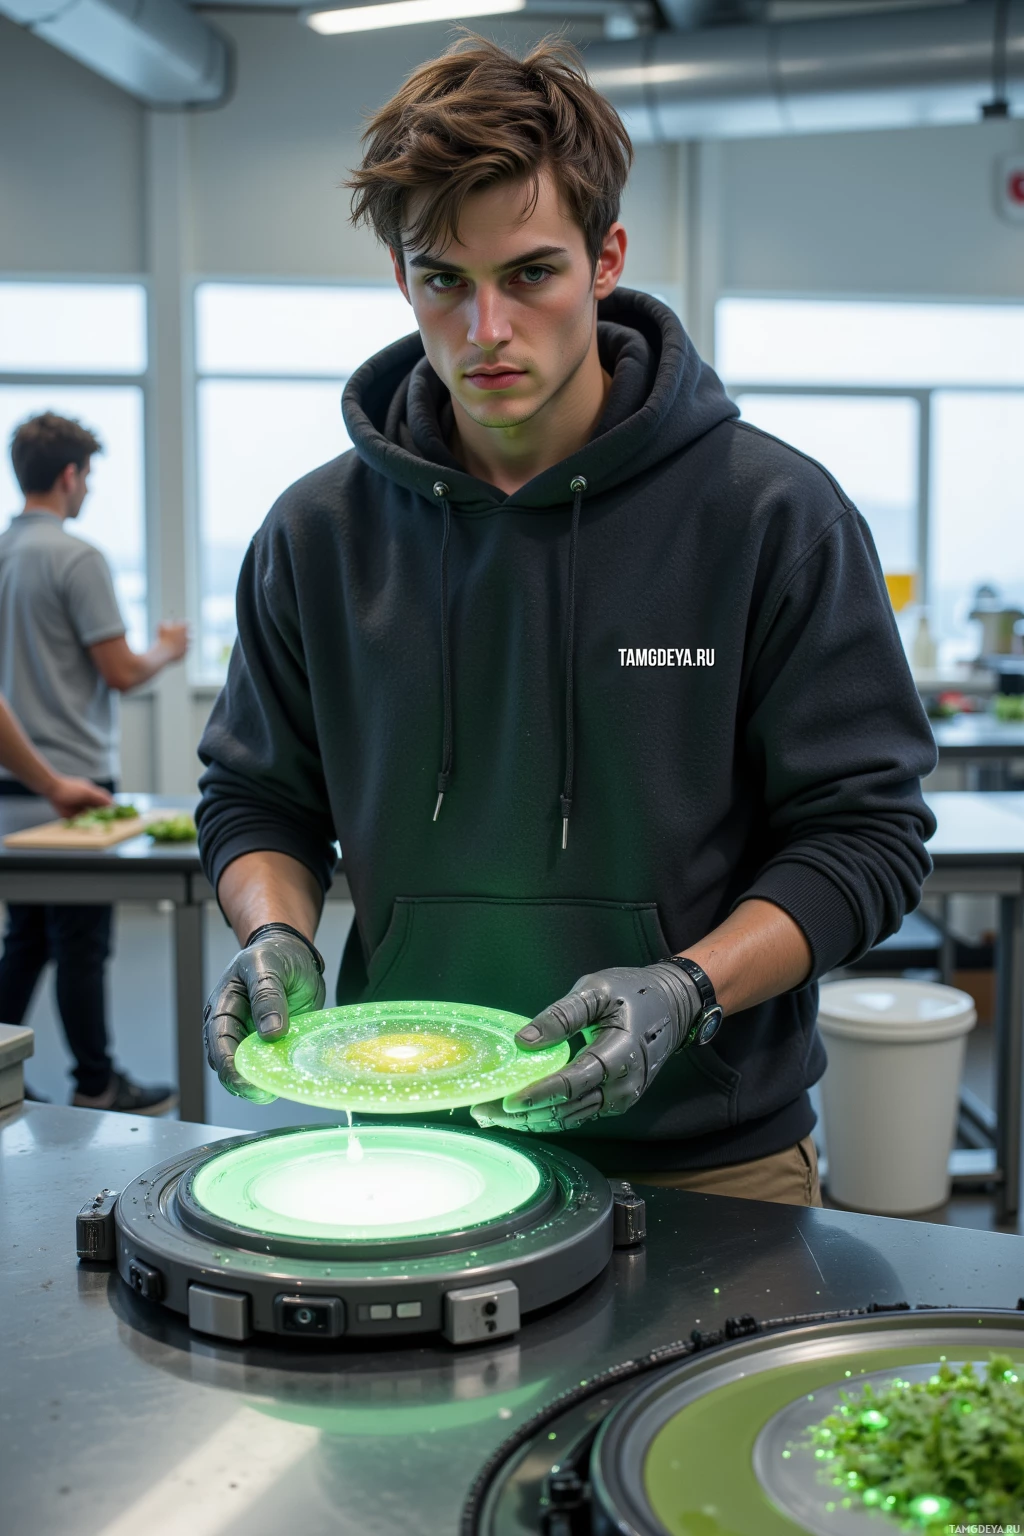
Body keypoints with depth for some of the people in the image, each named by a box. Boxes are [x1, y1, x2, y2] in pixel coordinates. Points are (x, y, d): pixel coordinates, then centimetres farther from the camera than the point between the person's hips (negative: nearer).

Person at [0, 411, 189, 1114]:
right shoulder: (76, 557, -16)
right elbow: (121, 672, -16)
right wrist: (167, 651, 4)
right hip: (73, 777, -8)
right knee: (82, 944, 2)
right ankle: (97, 1086, 12)